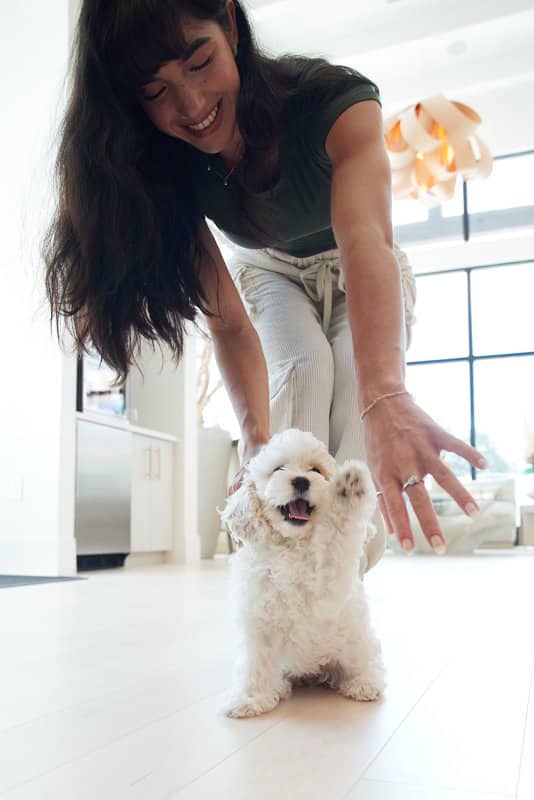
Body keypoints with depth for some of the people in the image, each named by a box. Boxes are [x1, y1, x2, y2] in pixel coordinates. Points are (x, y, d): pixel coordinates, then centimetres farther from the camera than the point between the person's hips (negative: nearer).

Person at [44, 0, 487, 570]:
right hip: (269, 271, 1)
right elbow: (228, 323, -32)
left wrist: (384, 398, -71)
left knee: (360, 376, -25)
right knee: (300, 367, -27)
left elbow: (366, 242, -55)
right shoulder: (167, 172, -28)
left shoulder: (335, 100, -37)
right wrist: (258, 437, -48)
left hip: (361, 274, -1)